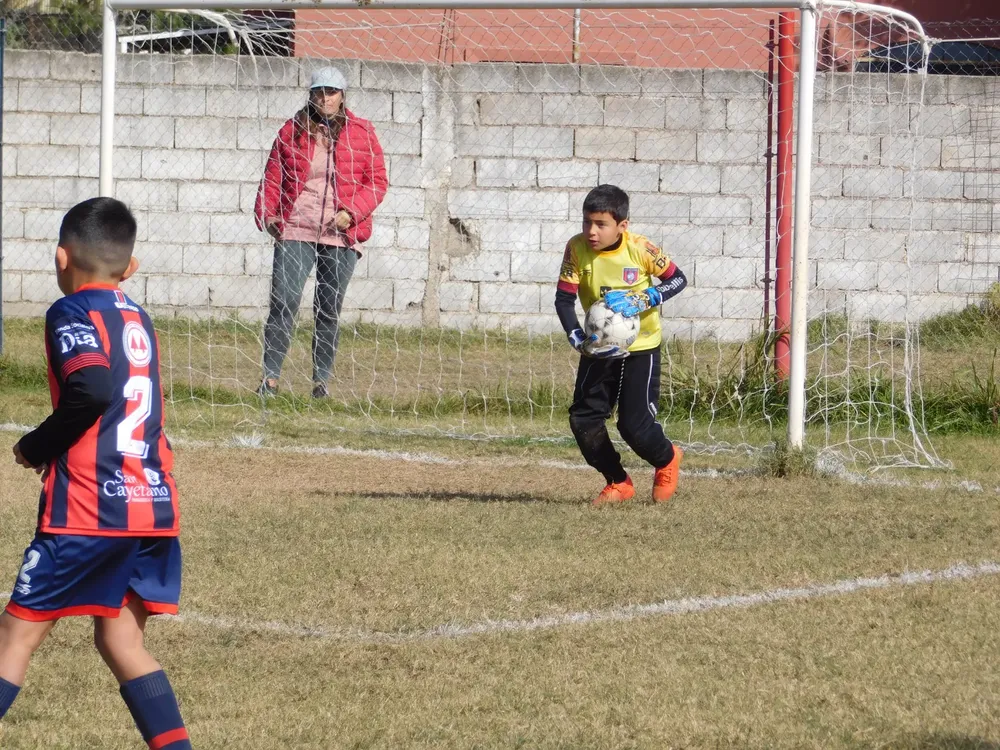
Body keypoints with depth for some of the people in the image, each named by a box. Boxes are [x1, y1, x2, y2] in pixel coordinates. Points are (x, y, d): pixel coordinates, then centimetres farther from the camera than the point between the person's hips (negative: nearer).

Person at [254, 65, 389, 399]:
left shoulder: (361, 133, 6)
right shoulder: (293, 131, 8)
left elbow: (377, 182, 5)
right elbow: (273, 178, 11)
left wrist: (352, 212, -9)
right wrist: (266, 215, -2)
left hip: (341, 236, 0)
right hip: (294, 231, 0)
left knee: (329, 309, 3)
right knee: (284, 302, -9)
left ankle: (322, 380, 11)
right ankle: (270, 376, -6)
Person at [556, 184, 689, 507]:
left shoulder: (639, 248, -19)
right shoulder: (577, 249, -13)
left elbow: (678, 279, -8)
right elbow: (564, 299, -11)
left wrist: (643, 300, -25)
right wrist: (579, 340, -26)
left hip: (640, 349, -4)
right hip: (598, 348, 4)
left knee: (635, 425, -9)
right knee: (583, 419, -3)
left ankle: (667, 460, 26)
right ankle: (618, 483, 18)